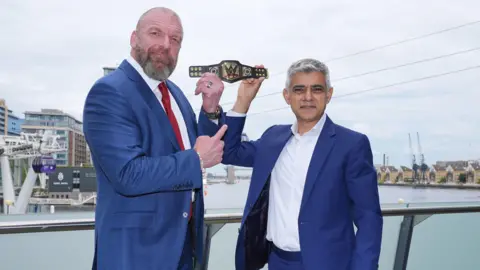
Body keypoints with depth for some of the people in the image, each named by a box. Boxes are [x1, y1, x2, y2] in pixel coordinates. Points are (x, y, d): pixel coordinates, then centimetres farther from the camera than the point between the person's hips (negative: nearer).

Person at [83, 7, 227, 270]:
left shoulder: (174, 92, 9)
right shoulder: (109, 92, -16)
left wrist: (211, 110, -6)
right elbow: (129, 174, -26)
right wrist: (197, 159, -18)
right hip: (137, 245, -8)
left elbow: (204, 147, 10)